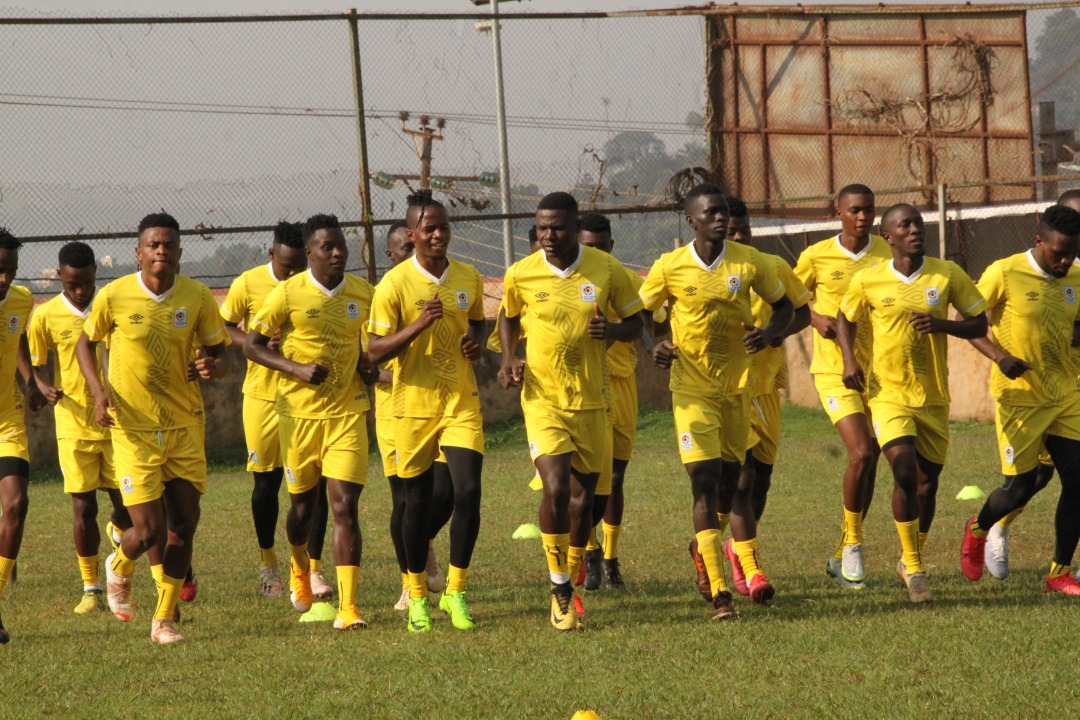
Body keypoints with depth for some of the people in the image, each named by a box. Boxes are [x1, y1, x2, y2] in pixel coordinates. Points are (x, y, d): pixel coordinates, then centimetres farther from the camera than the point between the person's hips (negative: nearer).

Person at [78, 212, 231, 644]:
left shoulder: (197, 298, -3)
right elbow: (85, 343, 8)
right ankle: (119, 567, 28)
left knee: (183, 527, 0)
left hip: (185, 426, 3)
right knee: (148, 530, -8)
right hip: (134, 428, -2)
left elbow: (219, 353, 7)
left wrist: (215, 366, -18)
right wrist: (99, 391, -8)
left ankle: (164, 620, 15)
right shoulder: (113, 297, -8)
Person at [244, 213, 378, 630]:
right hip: (300, 412, -1)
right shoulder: (289, 294, -7)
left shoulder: (363, 294, 3)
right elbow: (251, 346, -3)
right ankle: (299, 566, 47)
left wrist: (369, 367, 0)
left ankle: (347, 607, -14)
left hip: (347, 412, 1)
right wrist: (297, 369, -17)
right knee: (303, 503, 13)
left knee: (345, 506, -10)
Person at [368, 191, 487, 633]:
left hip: (462, 401, 3)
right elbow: (375, 351, -9)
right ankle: (417, 596, 20)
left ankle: (455, 592, 2)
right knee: (418, 502, 5)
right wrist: (419, 324, -23)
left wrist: (477, 342, 0)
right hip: (414, 403, -3)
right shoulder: (394, 284, -9)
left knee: (468, 492, -11)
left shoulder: (469, 278, 5)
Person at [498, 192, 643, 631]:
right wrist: (508, 359, -1)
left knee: (583, 497, 7)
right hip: (543, 398, -2)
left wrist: (611, 330, -16)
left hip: (592, 400, 2)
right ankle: (559, 589, -4)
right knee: (556, 489, -18)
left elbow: (635, 323, 6)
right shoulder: (520, 276, -4)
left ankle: (571, 584, 27)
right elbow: (509, 317, 16)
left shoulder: (606, 270, -4)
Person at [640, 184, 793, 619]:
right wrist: (654, 347, -14)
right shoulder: (669, 268, -7)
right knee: (705, 481, -12)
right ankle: (719, 591, -12)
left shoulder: (749, 263, -2)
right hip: (691, 386, -2)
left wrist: (769, 334, -9)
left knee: (731, 481, 9)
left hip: (737, 383, 2)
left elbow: (783, 306, 11)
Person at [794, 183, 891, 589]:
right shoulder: (816, 257, -3)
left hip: (877, 370, 3)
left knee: (868, 461, 7)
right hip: (834, 370, -3)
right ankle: (852, 544, -2)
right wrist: (816, 319, -8)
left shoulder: (887, 255, 1)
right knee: (861, 453, -19)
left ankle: (842, 556, 22)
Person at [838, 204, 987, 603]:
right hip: (888, 394, -2)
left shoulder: (948, 275, -2)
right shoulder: (867, 281, -3)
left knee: (927, 483, 10)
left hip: (934, 398, 2)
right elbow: (845, 318, 15)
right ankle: (914, 568, -7)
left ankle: (911, 561, 34)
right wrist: (849, 360, -1)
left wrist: (941, 325, -15)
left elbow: (979, 324, 3)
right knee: (905, 472, -20)